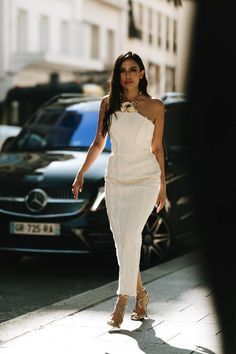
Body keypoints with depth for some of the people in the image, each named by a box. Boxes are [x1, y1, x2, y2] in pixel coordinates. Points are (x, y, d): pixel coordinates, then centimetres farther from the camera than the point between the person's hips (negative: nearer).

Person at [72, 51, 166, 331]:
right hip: (115, 179, 3)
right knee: (121, 240, 4)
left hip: (145, 178, -3)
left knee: (130, 235, -17)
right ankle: (140, 295, 21)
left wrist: (163, 185, 9)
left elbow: (157, 147, 7)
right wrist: (81, 173, 9)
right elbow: (98, 143, 12)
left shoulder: (155, 106, 0)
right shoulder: (108, 103, 5)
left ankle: (121, 303, -15)